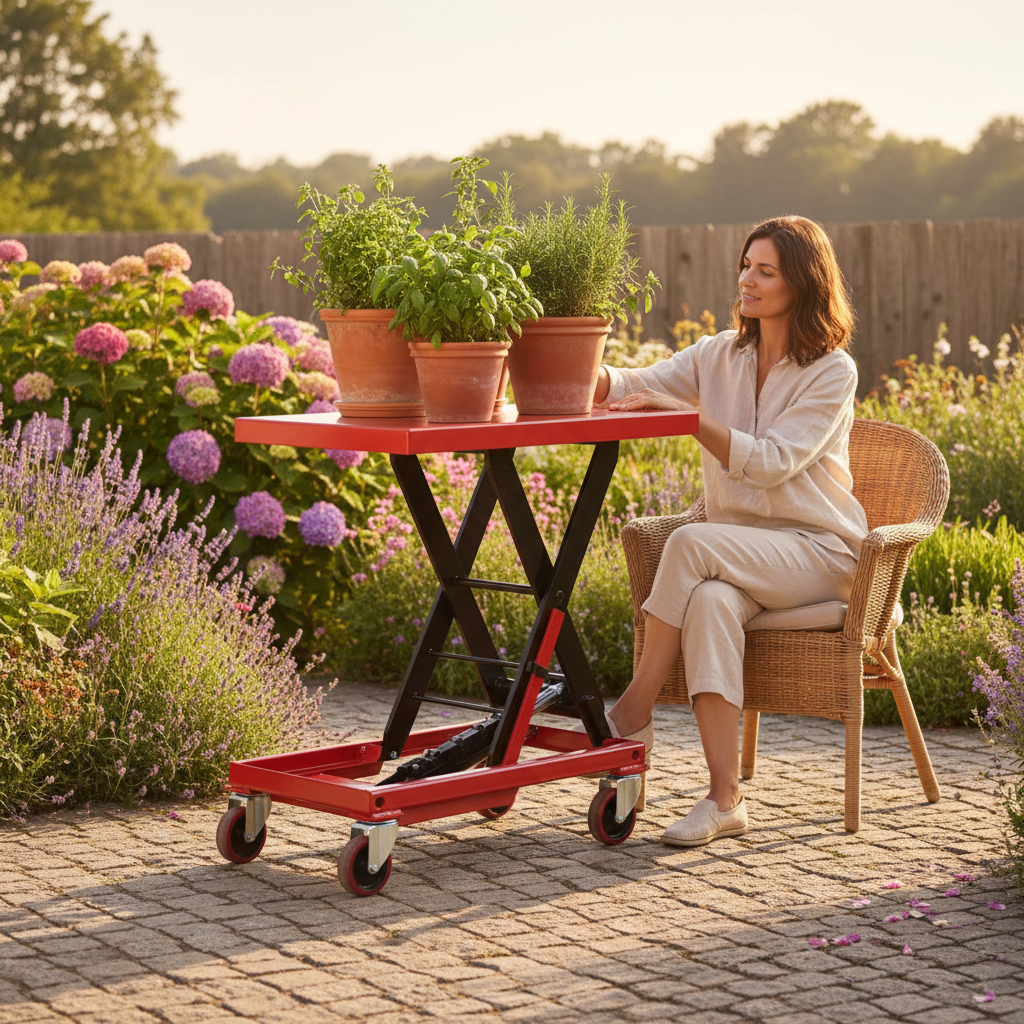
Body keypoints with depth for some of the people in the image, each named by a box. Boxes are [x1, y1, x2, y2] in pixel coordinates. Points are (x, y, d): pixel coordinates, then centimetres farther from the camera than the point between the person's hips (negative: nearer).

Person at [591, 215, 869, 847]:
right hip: (738, 550, 4)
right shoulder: (721, 355, 10)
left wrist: (687, 413, -26)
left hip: (817, 551, -4)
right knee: (710, 603, -33)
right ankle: (725, 800, -37)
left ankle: (635, 712, -22)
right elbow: (639, 386, -3)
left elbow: (771, 463, -18)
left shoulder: (833, 372, -6)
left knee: (691, 543, -32)